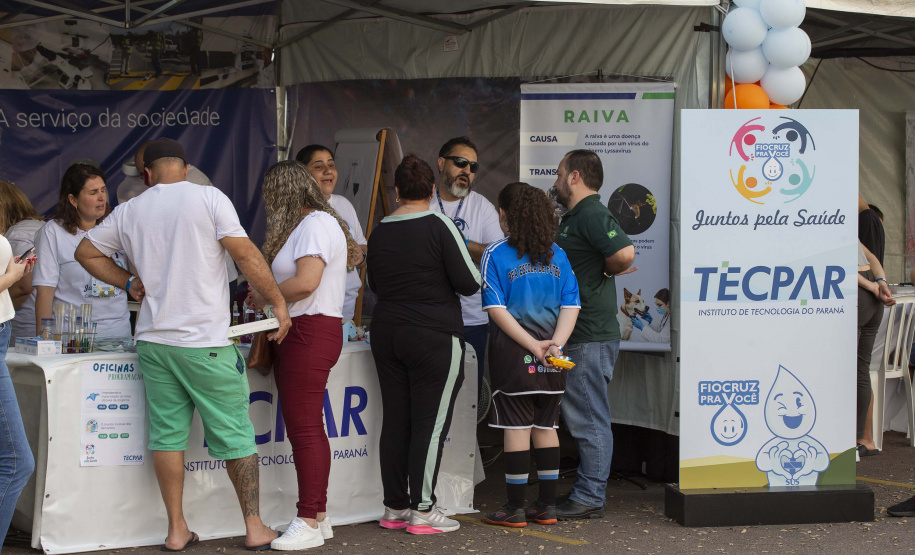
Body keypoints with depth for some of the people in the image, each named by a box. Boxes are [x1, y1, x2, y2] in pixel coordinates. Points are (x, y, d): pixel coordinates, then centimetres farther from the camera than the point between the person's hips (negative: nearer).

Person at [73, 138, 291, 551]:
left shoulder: (130, 211, 9)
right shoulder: (208, 198, -4)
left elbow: (86, 252, 20)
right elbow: (246, 254, -10)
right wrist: (277, 302, -3)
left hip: (153, 339, 4)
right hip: (205, 342, -4)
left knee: (167, 433, 9)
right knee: (235, 435, 5)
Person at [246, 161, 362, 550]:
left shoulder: (316, 224, -10)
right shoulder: (306, 224, 21)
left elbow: (305, 283, -20)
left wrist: (263, 297, -6)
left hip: (310, 333, -10)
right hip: (300, 334, 10)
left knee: (305, 430, -10)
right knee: (305, 429, 11)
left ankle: (310, 523, -8)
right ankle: (318, 516, 15)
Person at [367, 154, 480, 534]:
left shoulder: (379, 232, 6)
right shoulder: (439, 226, -10)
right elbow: (469, 283, -11)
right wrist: (442, 282, 9)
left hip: (386, 332, 6)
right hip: (434, 336, -6)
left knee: (395, 420, 10)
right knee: (431, 423, -1)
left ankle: (395, 507, 15)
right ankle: (422, 511, -1)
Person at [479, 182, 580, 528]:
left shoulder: (496, 254, -6)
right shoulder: (557, 255, 7)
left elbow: (497, 309, -13)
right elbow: (571, 305, 0)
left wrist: (534, 345, -13)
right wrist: (555, 343, -8)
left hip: (513, 354, -4)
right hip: (551, 359, 4)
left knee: (517, 429, -1)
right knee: (546, 428, 10)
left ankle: (515, 509, 3)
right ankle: (547, 506, 14)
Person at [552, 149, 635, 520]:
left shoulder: (592, 215, -14)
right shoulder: (572, 217, 20)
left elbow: (624, 255, -28)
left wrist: (604, 271, -10)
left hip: (591, 337, -11)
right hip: (578, 335, 11)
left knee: (588, 419, -5)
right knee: (580, 416, 14)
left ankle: (589, 499, -1)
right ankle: (587, 494, 21)